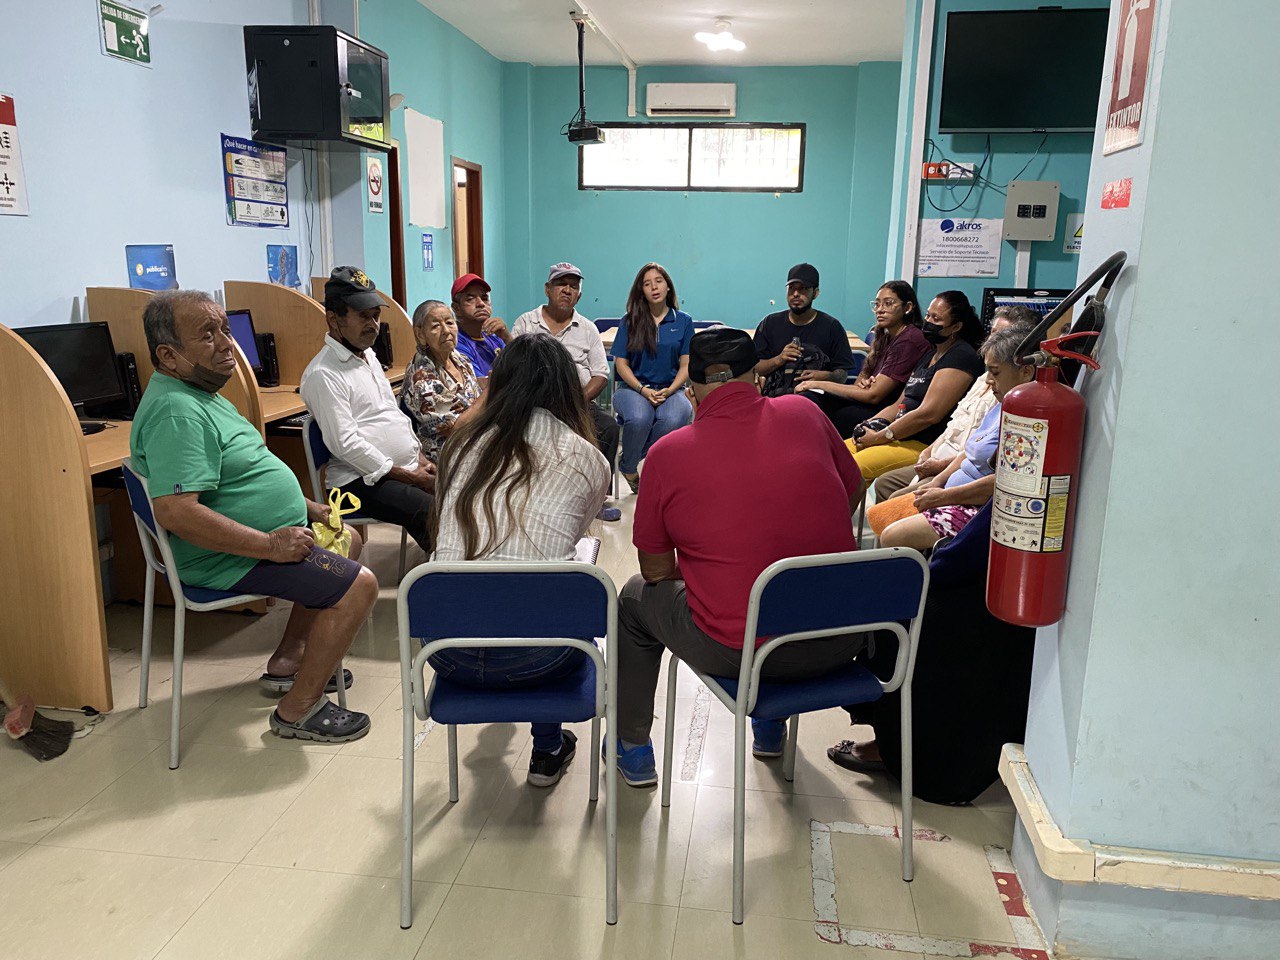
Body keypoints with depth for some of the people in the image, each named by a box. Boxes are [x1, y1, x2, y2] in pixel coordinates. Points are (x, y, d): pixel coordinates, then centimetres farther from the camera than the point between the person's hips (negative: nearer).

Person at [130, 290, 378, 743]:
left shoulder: (200, 395, 11)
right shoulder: (176, 412, -25)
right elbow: (176, 512, -34)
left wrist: (304, 506, 14)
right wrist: (271, 545, -29)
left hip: (269, 535, 11)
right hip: (230, 559, -11)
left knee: (346, 541, 25)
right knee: (359, 584, -17)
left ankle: (288, 660, 28)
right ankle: (297, 710, -4)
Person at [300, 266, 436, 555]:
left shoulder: (369, 356, 18)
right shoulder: (323, 374, -11)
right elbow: (346, 444, -18)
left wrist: (421, 461, 10)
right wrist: (407, 476, -15)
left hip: (409, 467, 9)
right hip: (364, 480, -9)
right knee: (432, 513, -29)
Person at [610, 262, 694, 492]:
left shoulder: (683, 321, 9)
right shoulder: (630, 322, 7)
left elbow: (686, 365, 5)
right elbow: (621, 363, 3)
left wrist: (669, 391, -13)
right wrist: (643, 390, -13)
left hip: (670, 389, 1)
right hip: (633, 387, 0)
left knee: (673, 419, -36)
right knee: (639, 418, -36)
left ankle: (628, 462, -13)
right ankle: (629, 467, -6)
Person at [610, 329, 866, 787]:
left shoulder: (667, 453, -9)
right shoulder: (803, 413, -2)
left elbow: (656, 569, -1)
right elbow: (853, 492, 13)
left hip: (732, 653, -3)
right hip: (838, 644, 4)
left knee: (636, 596, 24)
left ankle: (632, 746, 39)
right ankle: (772, 722, 52)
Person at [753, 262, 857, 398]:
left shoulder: (831, 326, 9)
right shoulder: (770, 323, 14)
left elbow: (843, 374, 9)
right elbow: (753, 369, 11)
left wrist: (825, 376, -13)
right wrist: (778, 360, -7)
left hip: (814, 396, 0)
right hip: (775, 395, 0)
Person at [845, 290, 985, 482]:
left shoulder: (961, 356, -10)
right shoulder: (929, 356, 21)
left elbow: (928, 414, -19)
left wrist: (879, 437, -13)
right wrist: (871, 423, 3)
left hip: (927, 445, -10)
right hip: (901, 436, 10)